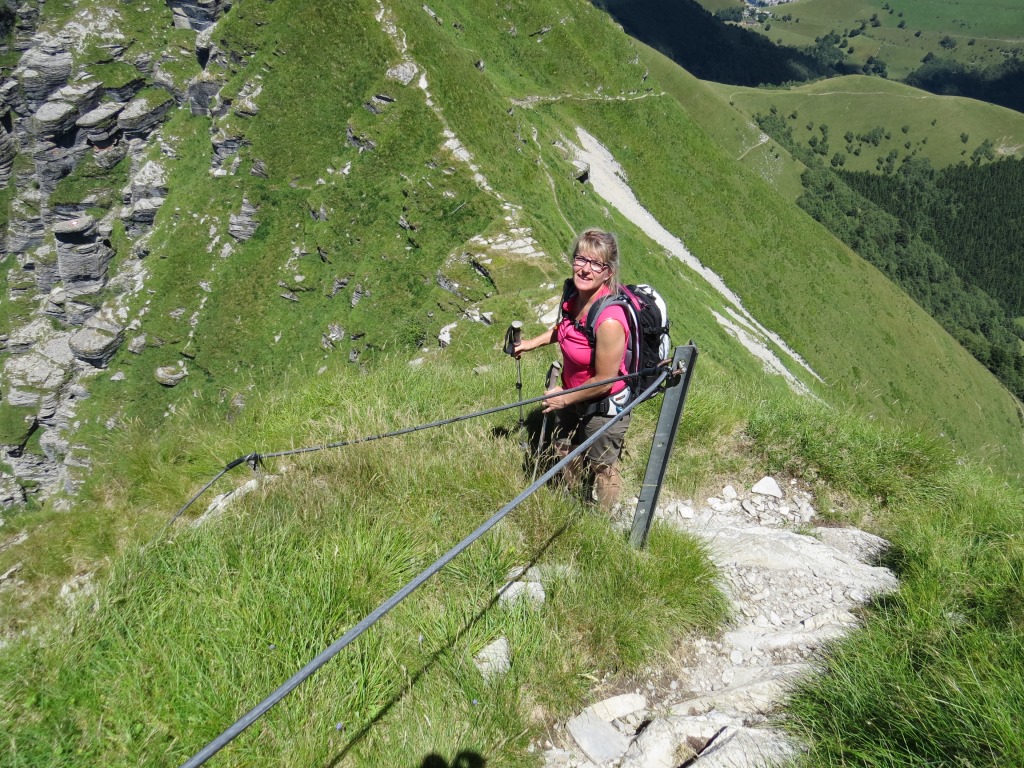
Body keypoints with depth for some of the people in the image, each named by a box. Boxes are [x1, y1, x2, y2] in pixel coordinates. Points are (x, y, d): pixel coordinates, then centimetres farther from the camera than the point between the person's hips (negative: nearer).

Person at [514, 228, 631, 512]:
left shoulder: (609, 321, -38)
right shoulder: (574, 295, -14)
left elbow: (604, 381, -27)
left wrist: (565, 397, -15)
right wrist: (534, 342, 9)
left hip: (604, 407, -8)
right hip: (572, 396, 8)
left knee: (601, 467, 18)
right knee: (564, 448, 30)